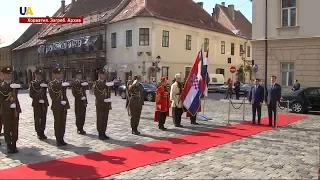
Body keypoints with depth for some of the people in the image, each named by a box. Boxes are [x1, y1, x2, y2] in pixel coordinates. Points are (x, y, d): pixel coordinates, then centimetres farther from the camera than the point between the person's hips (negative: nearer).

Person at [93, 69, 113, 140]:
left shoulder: (107, 83, 14)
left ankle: (104, 133, 15)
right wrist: (103, 99, -21)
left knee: (105, 119, 7)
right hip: (99, 104, -5)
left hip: (106, 104, 5)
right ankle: (100, 134, 5)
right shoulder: (96, 83, -2)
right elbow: (96, 94, -13)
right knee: (100, 119, -2)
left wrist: (110, 104, 13)